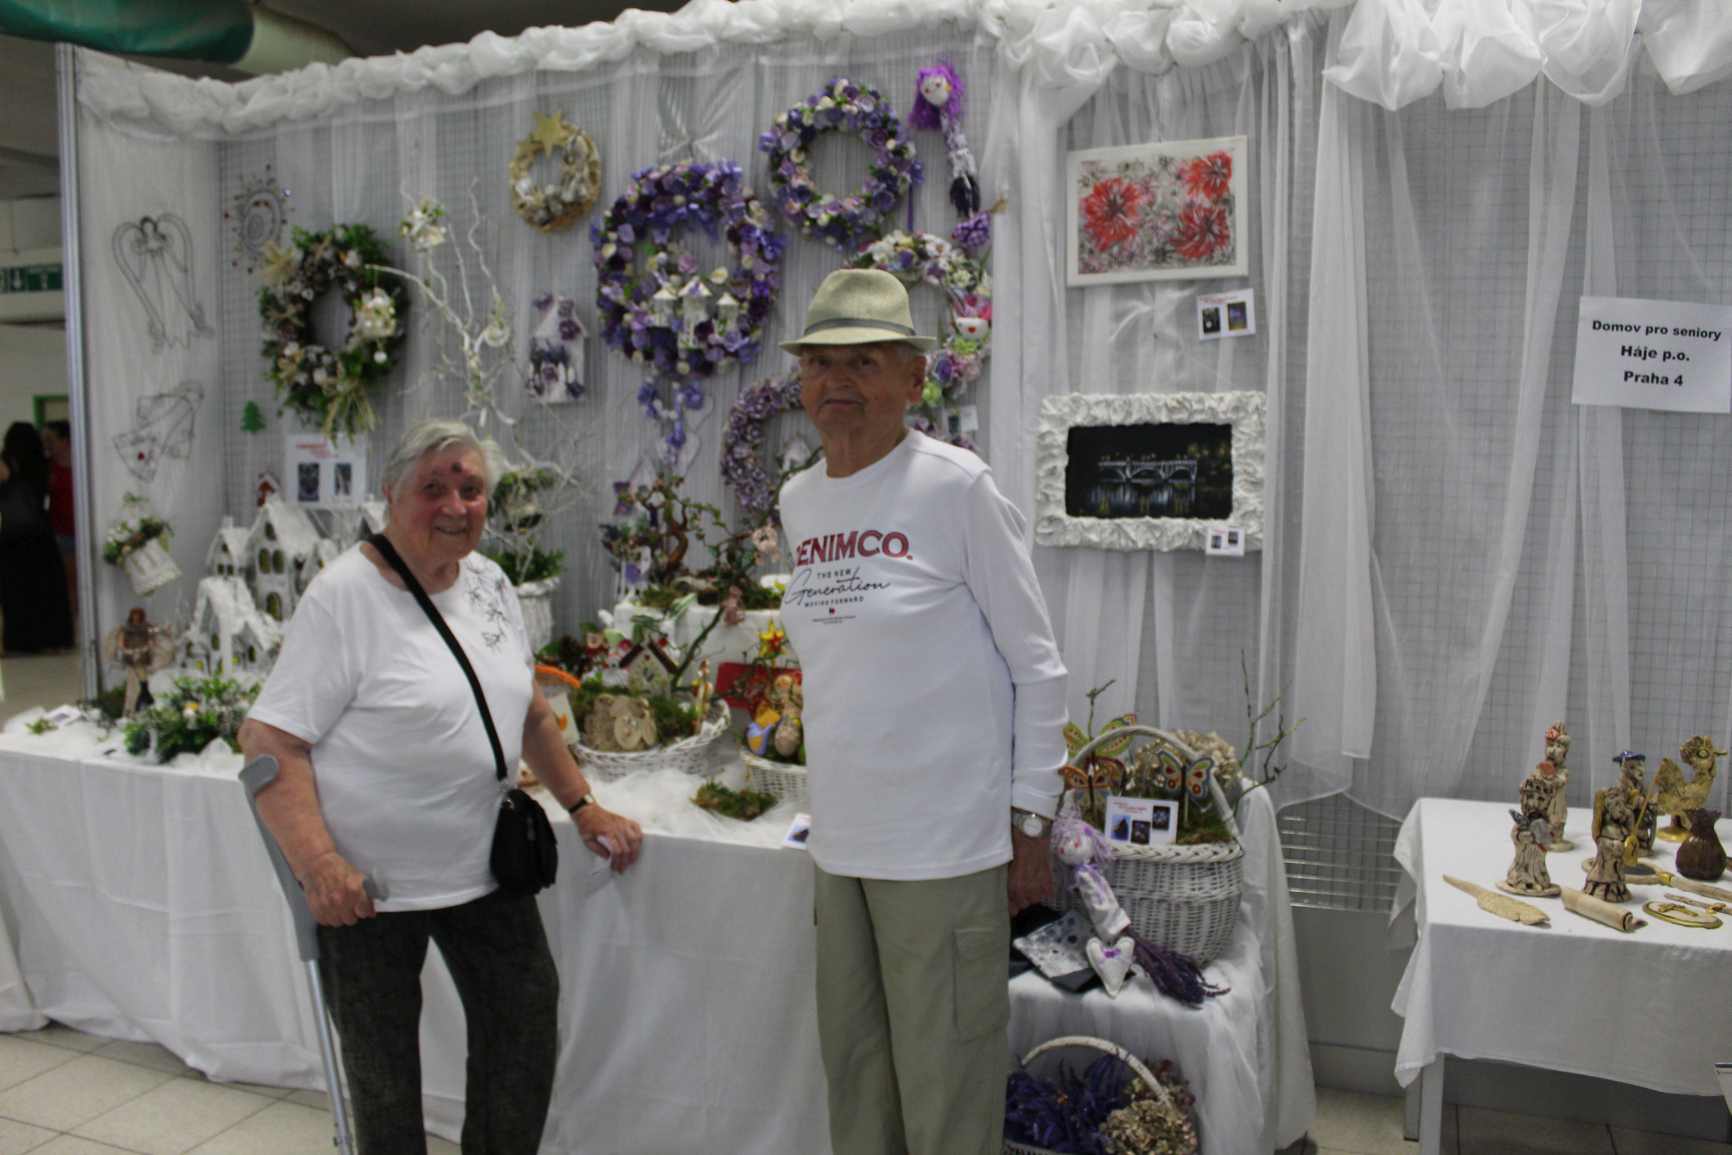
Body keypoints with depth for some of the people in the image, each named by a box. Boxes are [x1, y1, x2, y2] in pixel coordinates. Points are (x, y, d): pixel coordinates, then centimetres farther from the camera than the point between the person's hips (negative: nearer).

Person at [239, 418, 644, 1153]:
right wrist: (317, 864, -26)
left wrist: (582, 807, 11)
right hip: (367, 882, -6)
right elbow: (270, 741, -17)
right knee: (383, 1073, 8)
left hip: (483, 867, 6)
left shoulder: (489, 583, 5)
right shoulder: (344, 594, -14)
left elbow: (528, 711, 16)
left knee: (527, 1036, 9)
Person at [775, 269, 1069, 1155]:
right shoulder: (799, 501, 8)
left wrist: (1032, 821, -8)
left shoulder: (957, 487, -11)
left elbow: (1037, 665, -8)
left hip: (944, 844, -6)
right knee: (852, 1074, 18)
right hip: (842, 839, 6)